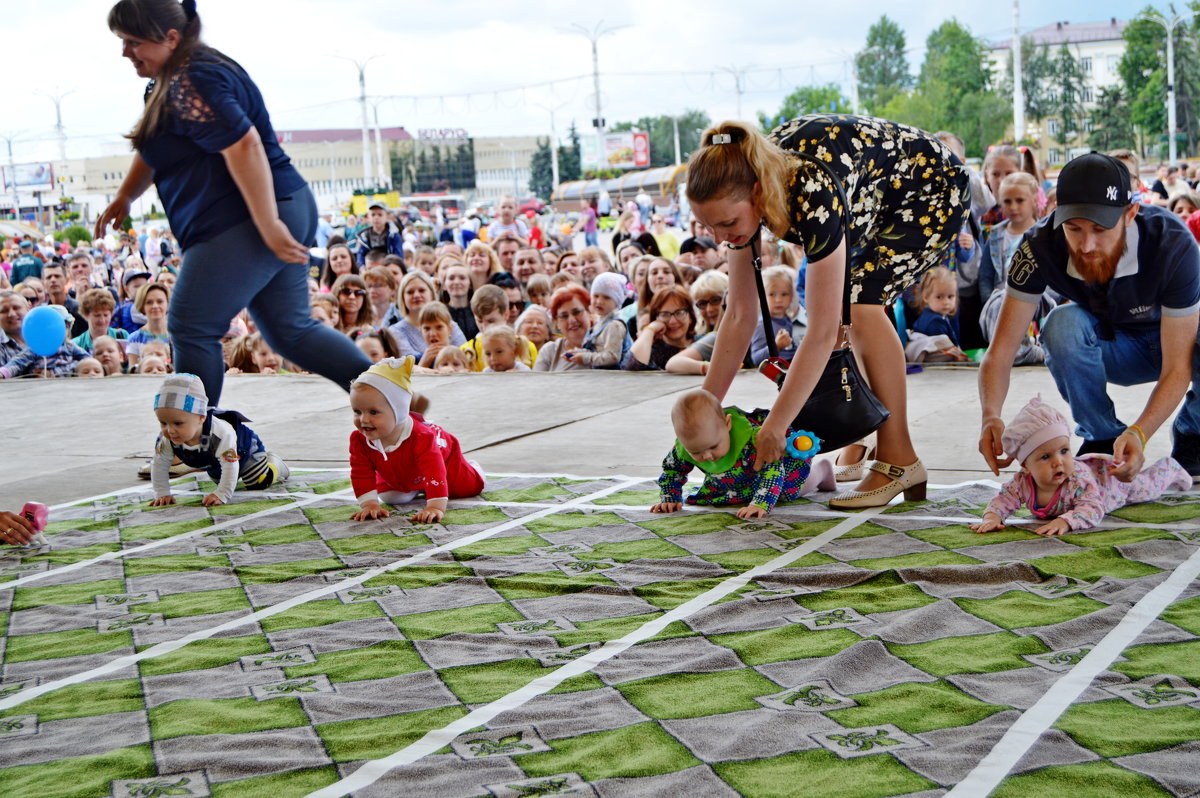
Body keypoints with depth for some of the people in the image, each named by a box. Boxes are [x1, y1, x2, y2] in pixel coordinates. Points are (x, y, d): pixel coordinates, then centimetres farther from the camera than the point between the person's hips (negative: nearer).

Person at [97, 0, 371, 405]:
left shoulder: (191, 83, -16)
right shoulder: (172, 79, 18)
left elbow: (244, 146, -25)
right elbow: (156, 149, 33)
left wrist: (269, 227, -26)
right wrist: (124, 197, 25)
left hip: (249, 223, -11)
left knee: (192, 329, -4)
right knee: (291, 331, 12)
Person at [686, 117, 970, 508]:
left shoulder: (811, 196, -40)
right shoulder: (739, 192, -18)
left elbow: (822, 331, -37)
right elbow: (739, 317, -10)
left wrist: (773, 428, -35)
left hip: (932, 188, -8)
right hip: (875, 204, 8)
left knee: (860, 304, -23)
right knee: (835, 307, -3)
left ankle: (898, 461, -18)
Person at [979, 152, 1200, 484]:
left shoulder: (1173, 244, -34)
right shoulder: (1041, 247, -28)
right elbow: (1001, 350, -27)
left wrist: (1139, 433, -49)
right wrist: (991, 416, -47)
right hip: (1107, 346, 1)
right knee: (1061, 325, -33)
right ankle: (1103, 438, -11)